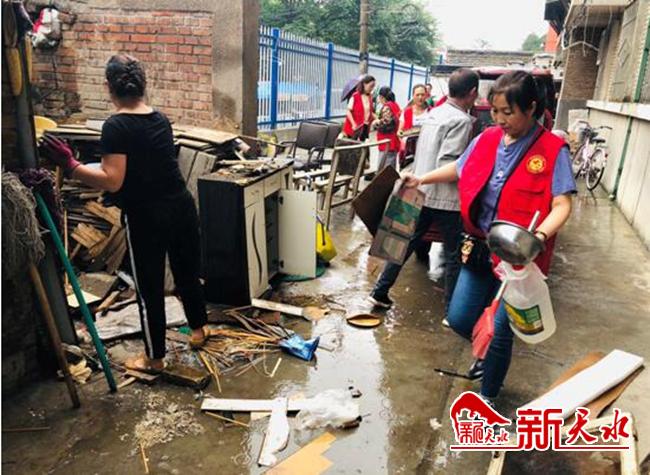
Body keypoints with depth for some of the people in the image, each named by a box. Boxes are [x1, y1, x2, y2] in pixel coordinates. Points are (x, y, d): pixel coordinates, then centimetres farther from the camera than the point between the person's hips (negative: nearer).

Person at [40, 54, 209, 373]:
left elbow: (112, 181, -21)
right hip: (182, 207, 6)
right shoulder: (160, 120, 7)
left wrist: (69, 165, -17)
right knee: (187, 272, 22)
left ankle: (154, 359, 23)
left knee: (149, 287, 8)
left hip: (146, 217, -6)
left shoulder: (115, 127, -14)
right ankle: (198, 330, 42)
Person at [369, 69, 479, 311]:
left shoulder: (434, 113, 10)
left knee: (406, 243, 16)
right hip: (445, 198, -8)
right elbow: (446, 164, -22)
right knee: (453, 255, 5)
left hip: (421, 192, 8)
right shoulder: (461, 120, -15)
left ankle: (380, 291, 21)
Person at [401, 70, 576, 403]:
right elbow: (458, 169, 20)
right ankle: (489, 351, 46)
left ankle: (488, 396, 32)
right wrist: (422, 179, 13)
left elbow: (561, 204, -17)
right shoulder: (486, 139, 3)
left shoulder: (552, 150, -12)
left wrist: (540, 235, -34)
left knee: (499, 333, 5)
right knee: (458, 319, 12)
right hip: (480, 249, 5)